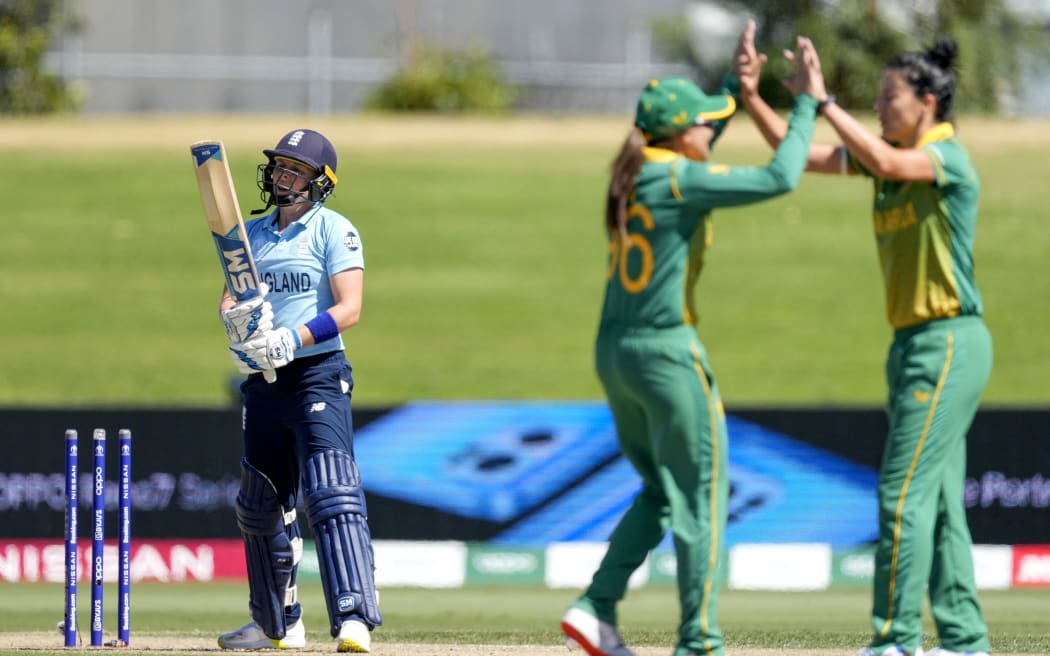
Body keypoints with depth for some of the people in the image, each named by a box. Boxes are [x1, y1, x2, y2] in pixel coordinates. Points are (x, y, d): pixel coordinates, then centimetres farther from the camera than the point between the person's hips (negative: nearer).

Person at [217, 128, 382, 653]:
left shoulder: (333, 230, -4)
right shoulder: (253, 232, 16)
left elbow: (348, 309, -12)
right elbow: (228, 299, 11)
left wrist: (291, 341, -24)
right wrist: (235, 318, -13)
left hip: (317, 376, -7)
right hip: (262, 382, 7)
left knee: (331, 493, -20)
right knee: (260, 505, 14)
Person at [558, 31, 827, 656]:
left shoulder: (632, 175, 9)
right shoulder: (679, 180, -14)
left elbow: (692, 157, 31)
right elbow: (780, 178, -17)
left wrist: (738, 82, 29)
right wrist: (807, 104, -7)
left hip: (613, 352, 9)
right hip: (666, 351, -9)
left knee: (662, 490, 21)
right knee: (701, 495, 1)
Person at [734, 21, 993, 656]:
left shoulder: (949, 157, -13)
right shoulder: (891, 154, 12)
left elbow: (884, 162, -33)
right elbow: (799, 154, 11)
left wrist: (820, 100, -28)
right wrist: (753, 96, -1)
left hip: (950, 344, -9)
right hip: (914, 343, 9)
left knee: (905, 492, -12)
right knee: (938, 498, 10)